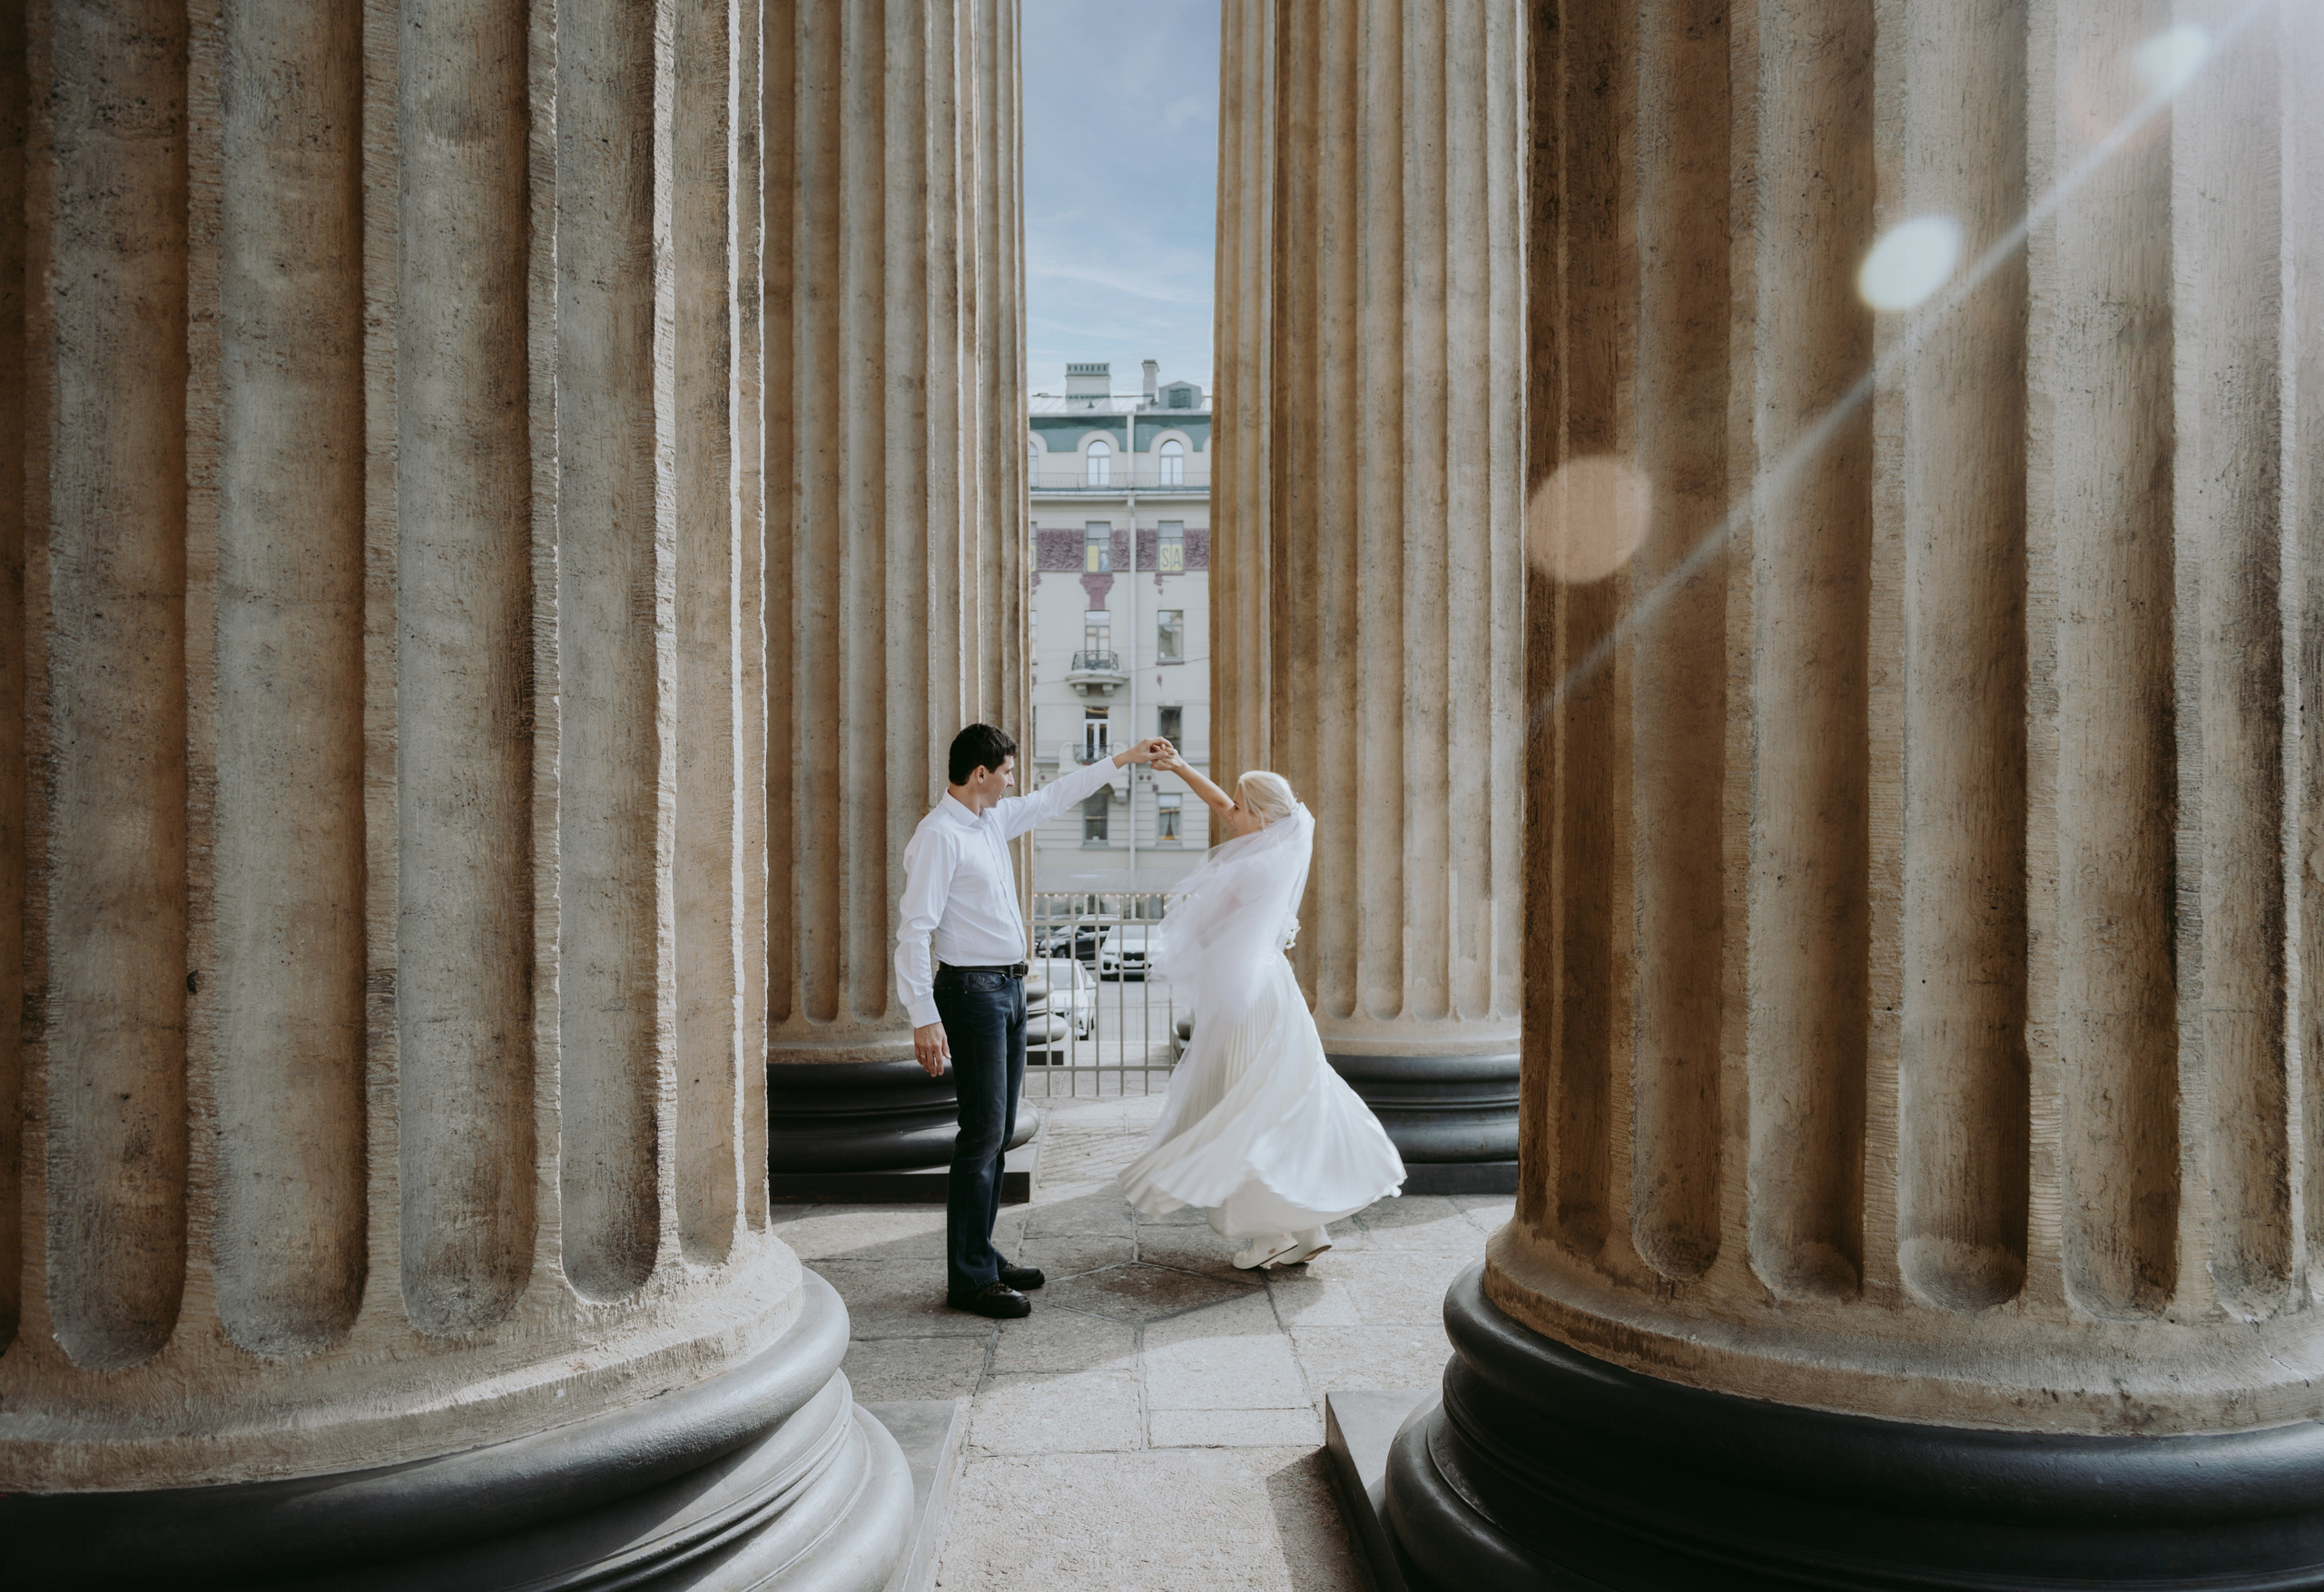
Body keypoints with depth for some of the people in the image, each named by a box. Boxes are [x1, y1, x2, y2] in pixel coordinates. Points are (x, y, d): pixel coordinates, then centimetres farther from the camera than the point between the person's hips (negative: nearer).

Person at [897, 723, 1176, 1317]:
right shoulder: (938, 836, -15)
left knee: (998, 1132, 13)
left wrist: (1124, 758, 30)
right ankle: (968, 1279, 3)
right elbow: (914, 930, -19)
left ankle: (983, 1259, 23)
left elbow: (1053, 798, 27)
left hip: (1009, 988, 9)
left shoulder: (995, 819, 12)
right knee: (983, 1134, -7)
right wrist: (924, 1017, -24)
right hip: (972, 990, -9)